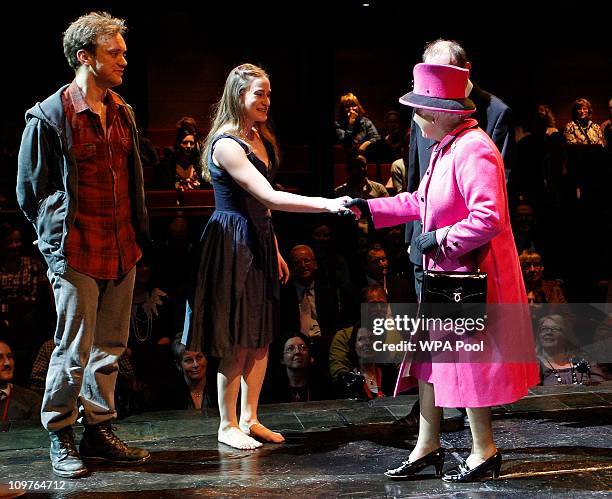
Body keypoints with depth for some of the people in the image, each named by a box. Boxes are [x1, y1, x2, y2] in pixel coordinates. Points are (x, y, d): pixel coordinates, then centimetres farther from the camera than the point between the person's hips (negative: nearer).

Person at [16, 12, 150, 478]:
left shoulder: (123, 112, 12)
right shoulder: (50, 116, -7)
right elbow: (31, 190, -3)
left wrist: (139, 235, 13)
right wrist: (59, 241, -5)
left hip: (122, 252, 6)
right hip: (77, 255, -6)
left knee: (110, 347, 12)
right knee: (74, 351, 1)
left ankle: (99, 429, 25)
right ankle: (61, 437, 16)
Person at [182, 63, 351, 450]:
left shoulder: (259, 139, 13)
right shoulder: (226, 144, -17)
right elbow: (269, 197, -24)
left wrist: (275, 251, 17)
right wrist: (328, 204, -29)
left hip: (259, 243, 9)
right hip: (233, 243, -9)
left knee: (262, 336, 11)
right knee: (236, 341, -1)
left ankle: (249, 419, 22)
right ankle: (228, 426, 13)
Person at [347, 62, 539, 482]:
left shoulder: (473, 150, -22)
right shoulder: (445, 148, 12)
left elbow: (490, 218, -30)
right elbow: (421, 202, 21)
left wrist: (440, 238, -19)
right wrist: (368, 208, 17)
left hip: (471, 274, -10)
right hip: (445, 273, 10)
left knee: (467, 361, 1)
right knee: (430, 355, 14)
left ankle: (484, 451, 17)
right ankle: (428, 446, 26)